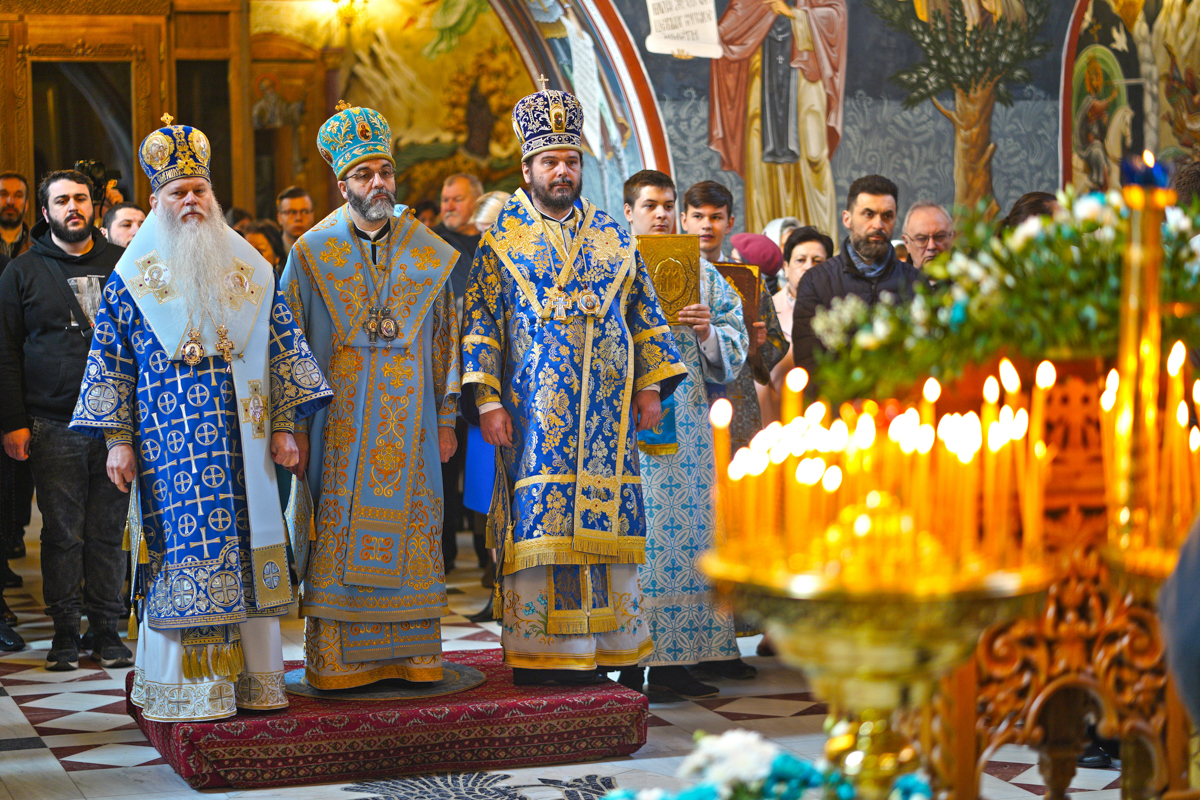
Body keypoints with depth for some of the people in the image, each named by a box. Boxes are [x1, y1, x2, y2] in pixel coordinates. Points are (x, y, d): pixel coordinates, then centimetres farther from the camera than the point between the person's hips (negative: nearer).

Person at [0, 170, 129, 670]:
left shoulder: (120, 265, 11)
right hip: (53, 426, -1)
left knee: (108, 532, 5)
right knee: (62, 534, 1)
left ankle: (107, 629, 12)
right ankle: (65, 632, 9)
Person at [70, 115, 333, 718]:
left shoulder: (249, 270, 10)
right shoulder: (132, 278, 4)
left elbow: (282, 350, 11)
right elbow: (109, 362, 4)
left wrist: (283, 426, 4)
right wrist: (117, 440, -3)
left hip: (242, 441, 2)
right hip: (168, 449, -2)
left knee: (244, 551, 2)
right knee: (178, 553, -4)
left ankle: (251, 679, 9)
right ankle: (183, 690, 1)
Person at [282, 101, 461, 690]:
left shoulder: (428, 254, 7)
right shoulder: (312, 254, 1)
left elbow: (445, 338, 10)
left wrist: (446, 419, 6)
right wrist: (296, 425, -4)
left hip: (409, 422, 2)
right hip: (340, 423, -2)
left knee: (409, 527, 3)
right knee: (338, 536, -3)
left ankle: (410, 654, 10)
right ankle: (336, 660, 3)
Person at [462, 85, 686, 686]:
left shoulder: (612, 237, 13)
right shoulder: (501, 240, 4)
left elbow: (644, 315, 16)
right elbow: (480, 324, 0)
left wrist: (651, 386, 8)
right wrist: (488, 402, -8)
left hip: (607, 410, 3)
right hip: (534, 411, -3)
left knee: (602, 521, 2)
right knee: (537, 524, -6)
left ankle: (600, 643, 9)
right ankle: (537, 652, -2)